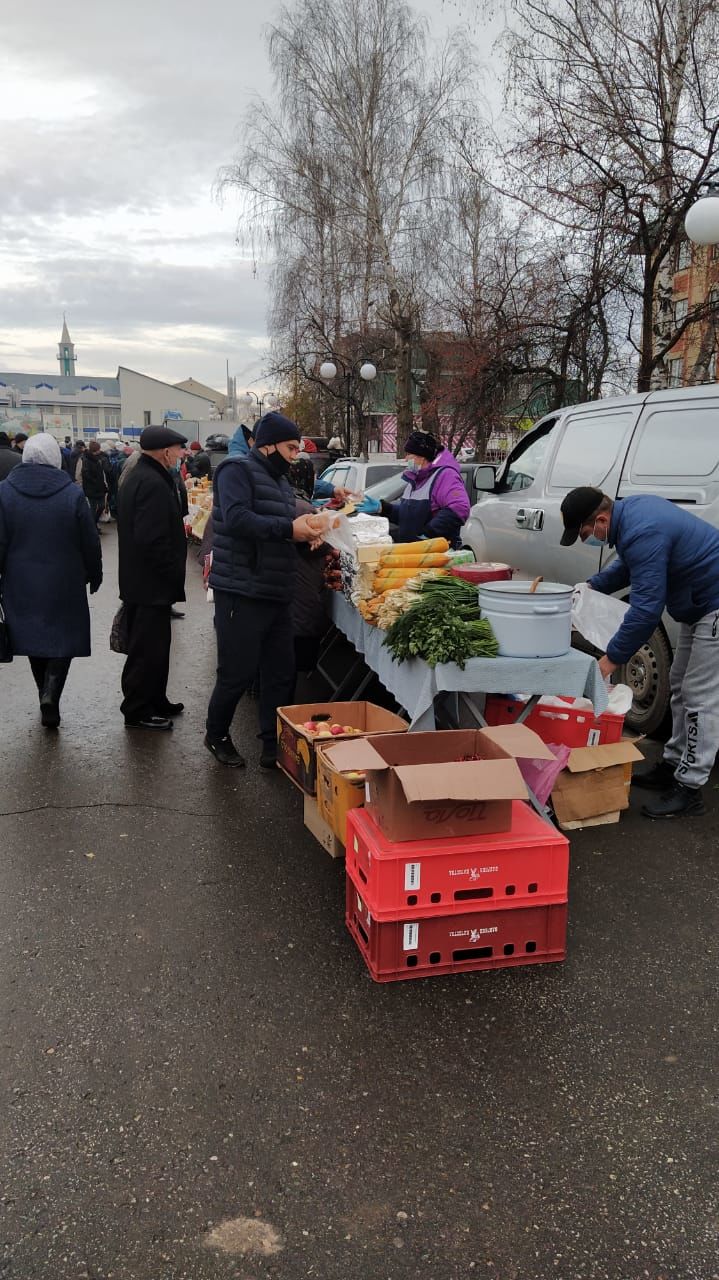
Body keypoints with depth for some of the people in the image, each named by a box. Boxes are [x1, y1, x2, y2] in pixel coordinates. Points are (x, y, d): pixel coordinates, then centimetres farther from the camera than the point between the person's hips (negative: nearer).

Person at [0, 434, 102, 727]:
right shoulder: (72, 493, -10)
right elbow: (90, 543, -4)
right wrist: (94, 575, 10)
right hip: (65, 586, -2)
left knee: (34, 638, 16)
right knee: (64, 637, 9)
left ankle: (47, 696, 23)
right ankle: (51, 693, -10)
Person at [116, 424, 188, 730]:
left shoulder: (136, 476, 13)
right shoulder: (153, 484, -21)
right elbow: (153, 540, -27)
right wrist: (174, 575, -17)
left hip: (137, 579, 11)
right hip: (152, 584, -11)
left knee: (152, 645, 19)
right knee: (148, 649, 0)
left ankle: (155, 702, 30)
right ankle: (138, 711, 10)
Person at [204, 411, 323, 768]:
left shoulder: (280, 480, 19)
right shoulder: (237, 470, -9)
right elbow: (237, 518, -25)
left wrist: (306, 531, 4)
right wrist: (288, 528, -26)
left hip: (276, 596, 9)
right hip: (241, 594, -8)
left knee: (281, 674, 9)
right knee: (238, 674, 0)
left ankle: (273, 748, 19)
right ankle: (216, 736, 24)